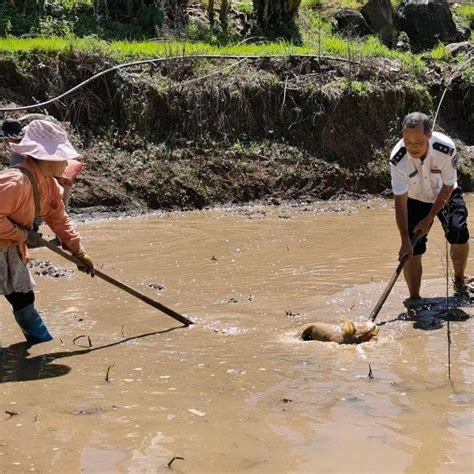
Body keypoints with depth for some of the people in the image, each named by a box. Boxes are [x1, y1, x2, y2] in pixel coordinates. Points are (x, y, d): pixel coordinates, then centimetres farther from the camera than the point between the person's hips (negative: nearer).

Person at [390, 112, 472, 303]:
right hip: (415, 200, 0)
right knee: (413, 250, -10)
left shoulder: (446, 148, -33)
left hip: (445, 195, 1)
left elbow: (447, 188, -19)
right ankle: (414, 297, 3)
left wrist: (430, 218, -19)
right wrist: (405, 241, -29)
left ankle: (459, 280, 12)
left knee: (459, 233, -14)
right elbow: (400, 202, -27)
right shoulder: (398, 159, -32)